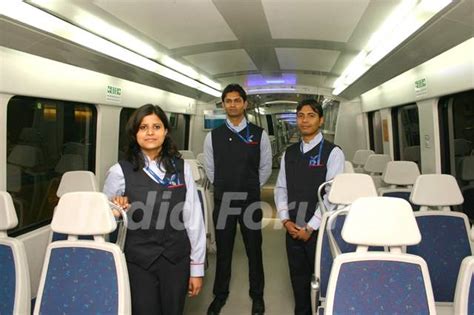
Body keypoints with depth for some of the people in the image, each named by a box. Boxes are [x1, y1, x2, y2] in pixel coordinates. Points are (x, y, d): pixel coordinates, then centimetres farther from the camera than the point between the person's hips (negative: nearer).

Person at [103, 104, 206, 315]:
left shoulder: (181, 168, -1)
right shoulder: (120, 171, -6)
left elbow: (194, 218, 0)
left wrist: (197, 267, 2)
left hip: (176, 260, 2)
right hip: (138, 262, -2)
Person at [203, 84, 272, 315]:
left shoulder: (259, 135, -4)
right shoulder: (213, 136, -1)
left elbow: (265, 168, 4)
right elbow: (209, 169, 9)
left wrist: (250, 189, 9)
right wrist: (225, 189, 11)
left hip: (251, 201, -1)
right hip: (222, 201, 1)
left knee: (254, 250, 13)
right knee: (223, 251, 15)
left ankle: (257, 295, 32)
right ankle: (220, 295, 33)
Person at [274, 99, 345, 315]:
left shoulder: (332, 153, -7)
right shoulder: (289, 153, 9)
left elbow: (332, 194, -13)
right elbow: (280, 188, 9)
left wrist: (310, 227, -14)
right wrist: (285, 220, -4)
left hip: (319, 230, -4)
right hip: (293, 229, 5)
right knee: (298, 278, 16)